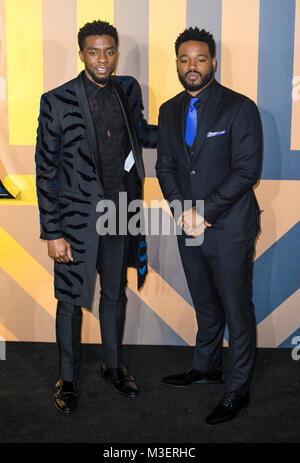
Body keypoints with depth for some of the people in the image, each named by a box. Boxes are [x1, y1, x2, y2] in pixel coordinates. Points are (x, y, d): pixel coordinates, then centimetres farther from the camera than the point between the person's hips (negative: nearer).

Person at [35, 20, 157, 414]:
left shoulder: (129, 90, 2)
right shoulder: (57, 102, -12)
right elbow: (46, 171, -10)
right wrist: (52, 233, -12)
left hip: (121, 214, 4)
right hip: (78, 217, -4)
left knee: (115, 294, 18)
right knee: (71, 301, 9)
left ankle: (113, 366, 40)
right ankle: (67, 379, 29)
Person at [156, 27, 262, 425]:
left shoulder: (240, 108, -9)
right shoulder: (169, 111, 9)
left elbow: (247, 170, -14)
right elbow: (165, 166, 8)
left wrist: (205, 213, -17)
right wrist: (182, 210, -8)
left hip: (229, 229, -5)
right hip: (189, 228, 5)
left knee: (237, 310, 5)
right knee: (205, 305, 20)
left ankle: (238, 390, 18)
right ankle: (206, 367, 39)